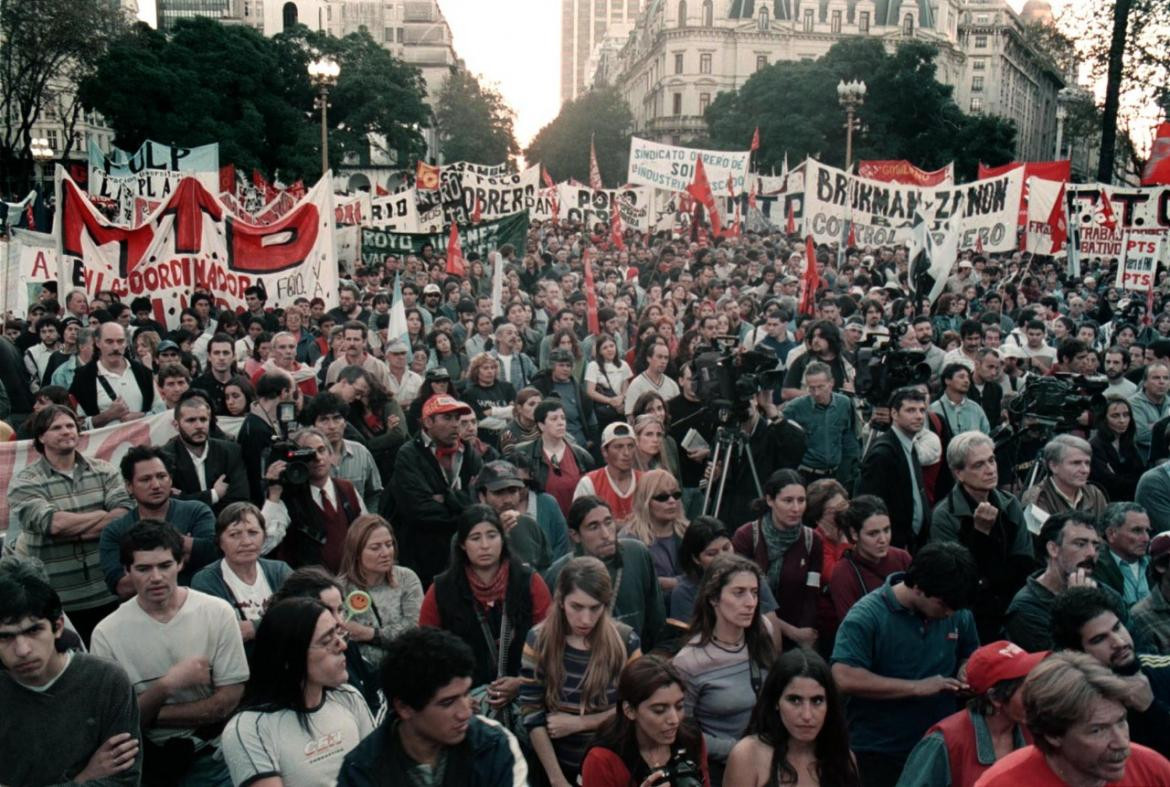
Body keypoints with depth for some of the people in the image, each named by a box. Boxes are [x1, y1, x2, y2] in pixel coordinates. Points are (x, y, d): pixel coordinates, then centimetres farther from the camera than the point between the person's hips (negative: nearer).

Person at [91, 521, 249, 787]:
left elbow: (228, 701, -6)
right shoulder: (107, 633, -5)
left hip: (207, 753, -1)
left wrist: (149, 714, -9)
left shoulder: (217, 612, -6)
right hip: (144, 755, 2)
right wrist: (166, 685, -17)